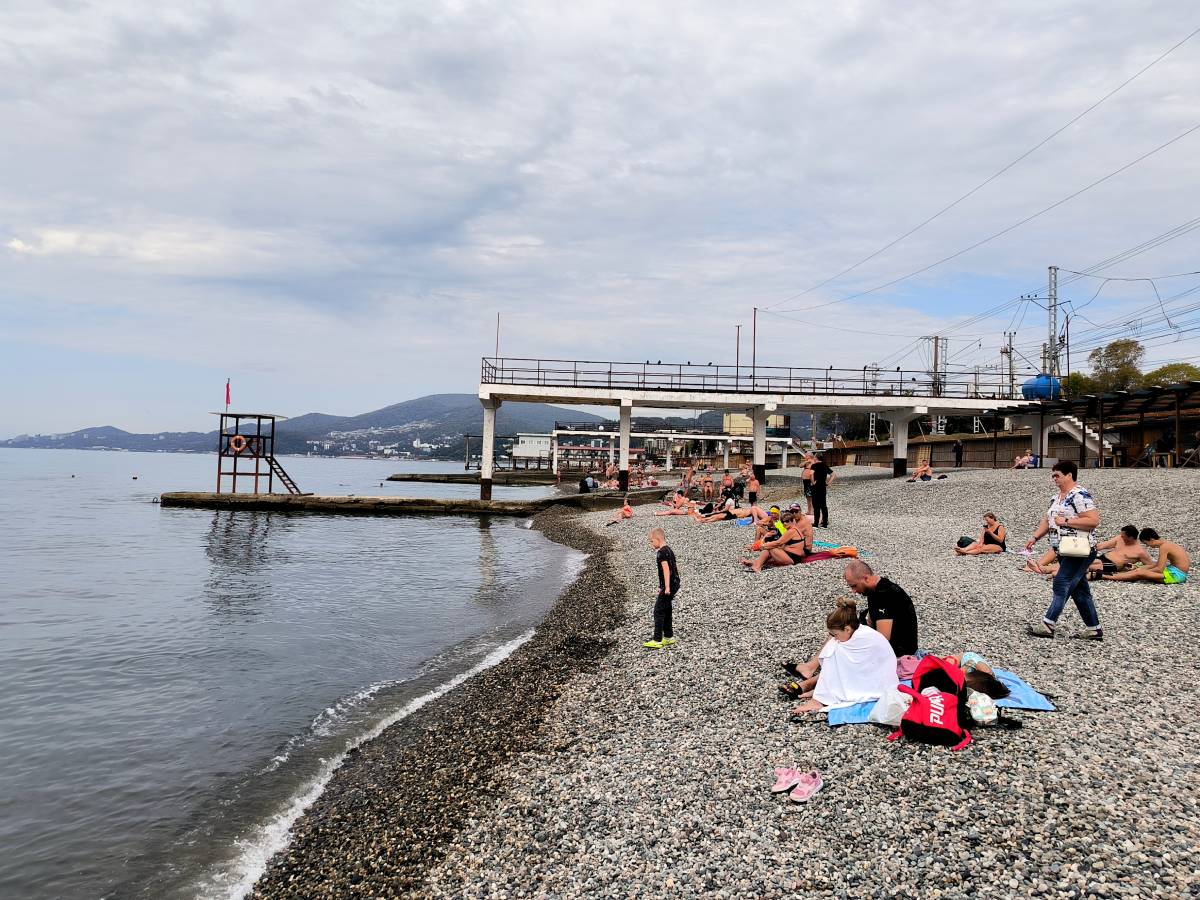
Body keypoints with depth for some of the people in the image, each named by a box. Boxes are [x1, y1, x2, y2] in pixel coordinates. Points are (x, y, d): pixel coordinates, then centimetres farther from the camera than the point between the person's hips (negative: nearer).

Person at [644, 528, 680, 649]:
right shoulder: (669, 550, 14)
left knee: (658, 611, -7)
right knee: (666, 611, 16)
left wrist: (667, 587, -25)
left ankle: (657, 641, -7)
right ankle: (669, 637, 23)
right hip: (675, 584, 10)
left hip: (669, 586, -10)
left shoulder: (661, 552, -15)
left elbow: (666, 569, -23)